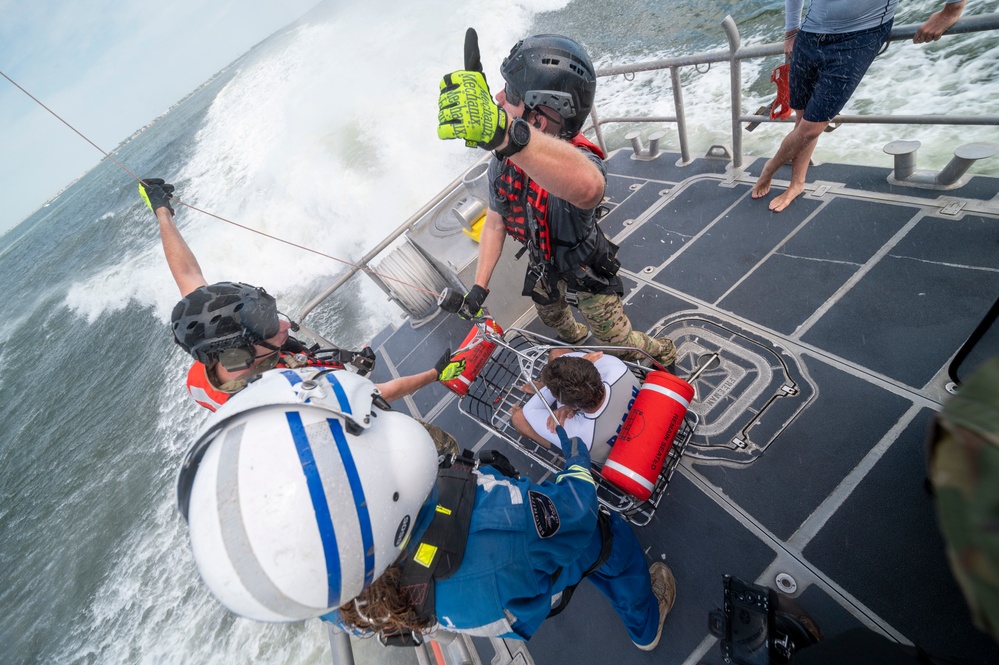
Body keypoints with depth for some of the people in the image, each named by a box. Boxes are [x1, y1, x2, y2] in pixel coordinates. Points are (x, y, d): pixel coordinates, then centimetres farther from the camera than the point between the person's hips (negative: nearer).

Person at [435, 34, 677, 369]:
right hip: (545, 267, 6)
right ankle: (574, 338, 69)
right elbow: (495, 222, -4)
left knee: (619, 341, 9)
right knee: (551, 317, 32)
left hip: (588, 274, -6)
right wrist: (480, 285, -8)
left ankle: (662, 353, 45)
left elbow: (587, 187, -69)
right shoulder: (504, 162, -18)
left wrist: (502, 131, -86)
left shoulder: (575, 161, -41)